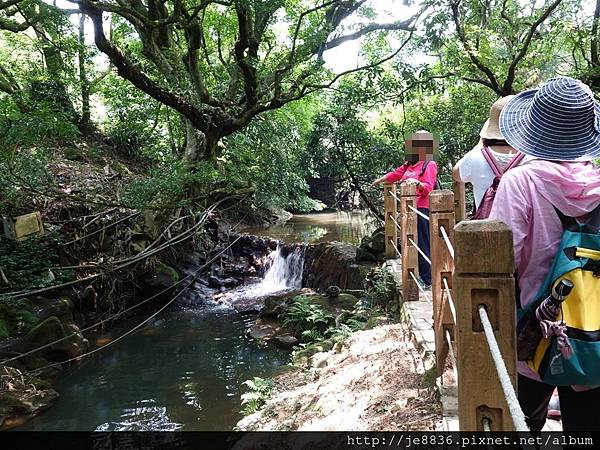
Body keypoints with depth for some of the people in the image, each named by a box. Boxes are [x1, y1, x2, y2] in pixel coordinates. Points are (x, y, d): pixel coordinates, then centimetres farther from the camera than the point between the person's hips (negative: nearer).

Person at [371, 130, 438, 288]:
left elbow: (428, 188, -16)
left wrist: (417, 182, -34)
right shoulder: (409, 164, 17)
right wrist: (380, 180, 45)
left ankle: (427, 280, -1)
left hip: (421, 209, -8)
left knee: (422, 244, -7)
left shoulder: (430, 165, -7)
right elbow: (395, 174, 33)